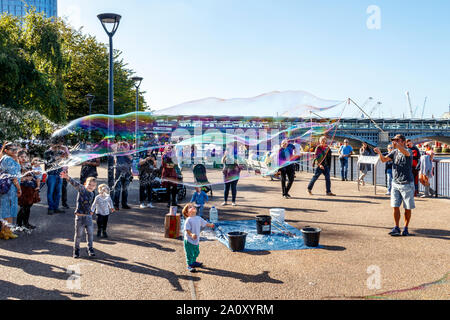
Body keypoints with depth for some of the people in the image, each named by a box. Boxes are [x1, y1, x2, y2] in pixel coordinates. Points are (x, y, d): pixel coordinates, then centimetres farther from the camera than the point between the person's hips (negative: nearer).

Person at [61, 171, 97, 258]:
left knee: (90, 233, 7)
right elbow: (76, 184, -27)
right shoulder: (82, 189, -9)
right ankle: (76, 250, 19)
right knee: (78, 234, 5)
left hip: (88, 216, 5)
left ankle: (90, 249, 20)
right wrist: (68, 178, -42)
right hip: (80, 216, -5)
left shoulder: (92, 194, 10)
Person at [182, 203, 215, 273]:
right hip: (189, 240, -7)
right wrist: (191, 234, -35)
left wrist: (210, 225, 23)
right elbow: (187, 230, -22)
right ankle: (189, 266, 14)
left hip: (196, 240, 7)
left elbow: (204, 223, 20)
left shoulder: (198, 218, 3)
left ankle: (194, 262, 42)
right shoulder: (188, 220, -19)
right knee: (190, 254, 0)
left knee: (196, 252, 22)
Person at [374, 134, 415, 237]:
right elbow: (384, 160, 0)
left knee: (408, 208, 5)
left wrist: (398, 145, -55)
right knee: (395, 206, 3)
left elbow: (406, 153, -35)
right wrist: (379, 153, -22)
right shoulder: (394, 152, 7)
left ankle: (406, 228, 18)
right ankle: (397, 228, 12)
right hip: (395, 183, 5)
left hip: (407, 184, -5)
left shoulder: (408, 151, -11)